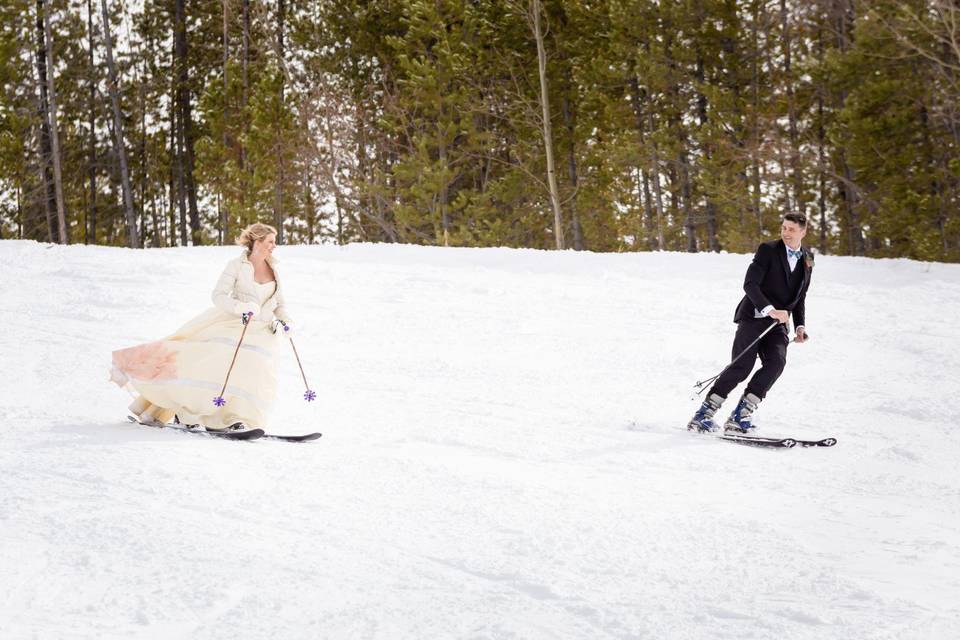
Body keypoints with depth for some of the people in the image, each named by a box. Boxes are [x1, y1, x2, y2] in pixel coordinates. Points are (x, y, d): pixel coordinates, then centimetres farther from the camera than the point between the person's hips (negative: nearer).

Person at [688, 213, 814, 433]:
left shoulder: (807, 259, 11)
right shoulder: (768, 250, -7)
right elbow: (750, 284, -16)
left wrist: (800, 326, 10)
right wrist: (769, 310, -28)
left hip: (778, 323, 5)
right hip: (754, 316, -5)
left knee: (776, 362, -21)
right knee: (742, 366, -16)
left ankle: (740, 415, -19)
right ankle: (703, 415, -9)